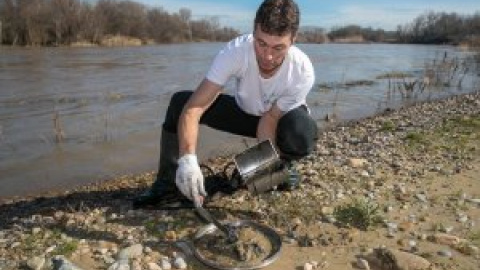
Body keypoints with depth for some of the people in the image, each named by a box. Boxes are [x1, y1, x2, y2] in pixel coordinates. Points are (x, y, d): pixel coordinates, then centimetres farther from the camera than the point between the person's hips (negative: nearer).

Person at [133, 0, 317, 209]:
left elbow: (270, 119, -25)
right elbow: (193, 107, -37)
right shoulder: (235, 51, -32)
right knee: (179, 101, -20)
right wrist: (187, 158, -50)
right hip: (243, 111, 2)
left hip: (281, 118, -1)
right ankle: (167, 183, -5)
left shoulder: (303, 72, -31)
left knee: (302, 133, -38)